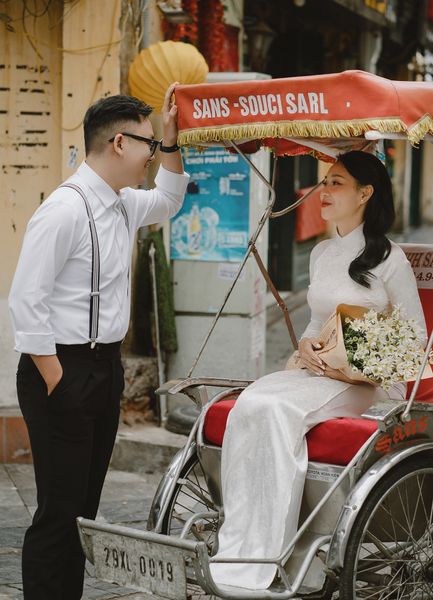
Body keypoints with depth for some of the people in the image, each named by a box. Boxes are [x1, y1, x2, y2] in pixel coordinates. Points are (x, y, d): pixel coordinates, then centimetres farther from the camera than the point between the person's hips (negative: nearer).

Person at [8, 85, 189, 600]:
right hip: (64, 370, -9)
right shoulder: (66, 209, -18)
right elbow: (26, 300, -20)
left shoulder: (123, 204, 8)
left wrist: (171, 140, 17)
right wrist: (55, 383, -18)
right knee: (60, 510, -6)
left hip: (105, 366, 9)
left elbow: (166, 202, 31)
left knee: (85, 505, 13)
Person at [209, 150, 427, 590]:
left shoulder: (388, 258, -3)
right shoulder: (321, 254, 17)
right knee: (250, 404, -28)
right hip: (316, 371, 6)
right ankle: (236, 550, -33)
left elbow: (415, 333, 0)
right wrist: (306, 345, 1)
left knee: (278, 411, -34)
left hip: (368, 381, -6)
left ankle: (260, 562, -34)